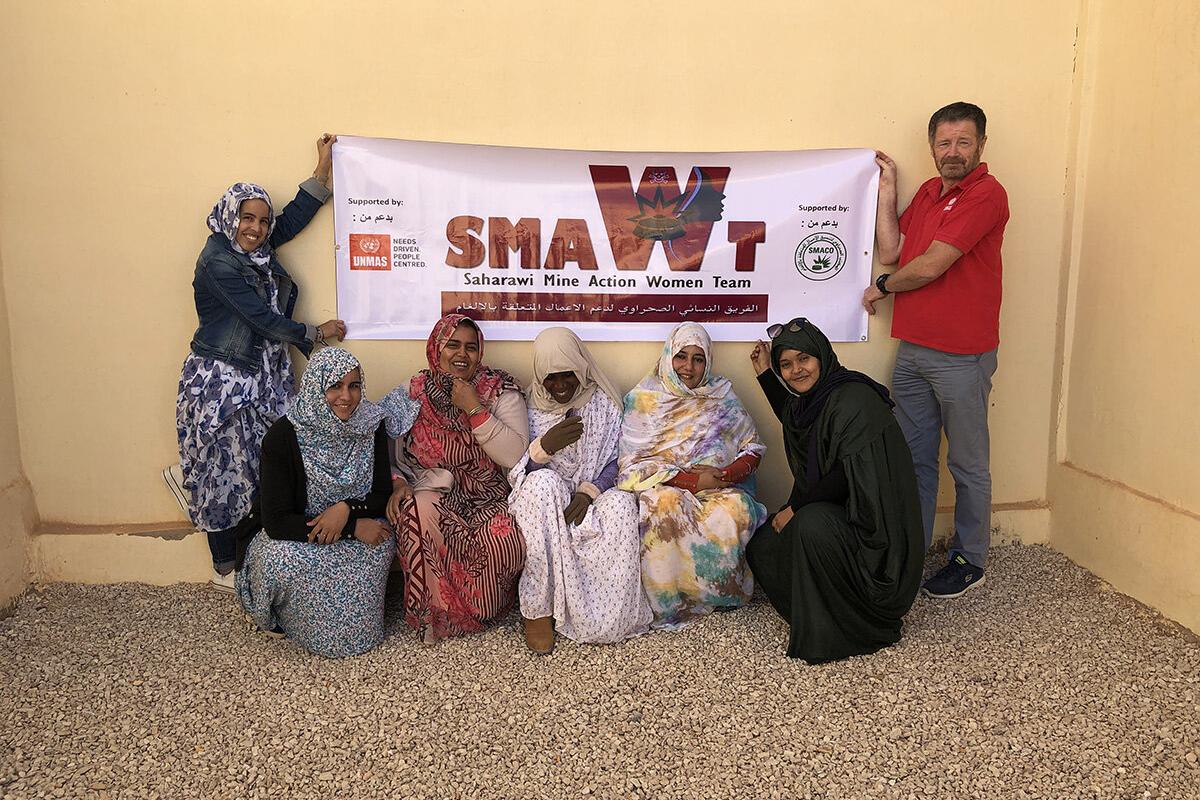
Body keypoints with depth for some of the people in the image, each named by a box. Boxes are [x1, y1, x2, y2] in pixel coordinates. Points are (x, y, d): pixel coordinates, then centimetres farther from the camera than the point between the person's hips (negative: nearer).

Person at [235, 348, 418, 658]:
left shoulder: (371, 425, -10)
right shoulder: (283, 435, -22)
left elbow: (382, 494, -4)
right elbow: (276, 521, -25)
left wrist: (347, 509, -27)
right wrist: (353, 528, -29)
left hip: (352, 525, 4)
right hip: (290, 534, -4)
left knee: (381, 543, -26)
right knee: (283, 561, -35)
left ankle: (358, 628, -4)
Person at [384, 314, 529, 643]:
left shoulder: (502, 390, 0)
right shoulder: (413, 393, 5)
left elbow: (515, 457, -12)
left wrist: (476, 410, -17)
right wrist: (397, 484, -13)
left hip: (489, 498, -1)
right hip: (434, 494, 1)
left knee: (505, 541, -32)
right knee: (417, 512, -34)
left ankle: (475, 610, 4)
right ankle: (432, 613, -10)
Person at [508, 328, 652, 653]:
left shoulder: (604, 403, 4)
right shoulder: (530, 406, 3)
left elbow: (617, 461, 0)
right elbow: (517, 470, -3)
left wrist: (589, 491, -20)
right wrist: (544, 447, -24)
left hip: (594, 499, 0)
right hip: (545, 499, 0)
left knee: (621, 504, -34)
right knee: (543, 482, -36)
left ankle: (608, 617, -19)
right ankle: (538, 610, -30)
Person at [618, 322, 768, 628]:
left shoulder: (721, 396, 9)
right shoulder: (644, 399, 2)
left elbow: (754, 448, 11)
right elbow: (633, 465, -6)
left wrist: (726, 475, -12)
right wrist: (692, 480, -15)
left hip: (716, 490, 2)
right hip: (664, 487, -2)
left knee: (737, 508, -32)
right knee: (665, 503, -37)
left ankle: (724, 590, -8)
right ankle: (668, 601, -19)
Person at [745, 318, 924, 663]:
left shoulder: (854, 399, -20)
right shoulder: (808, 398, 6)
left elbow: (846, 477, -23)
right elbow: (794, 424, 31)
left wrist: (795, 508, -13)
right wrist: (766, 375, 22)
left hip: (874, 526, -9)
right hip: (830, 513, 9)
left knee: (813, 524, -33)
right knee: (761, 547, 1)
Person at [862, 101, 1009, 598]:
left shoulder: (986, 195, -13)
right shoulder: (927, 193, 14)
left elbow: (930, 266, -17)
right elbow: (890, 251, 6)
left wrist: (883, 288, 0)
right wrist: (886, 192, 4)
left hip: (961, 357, -7)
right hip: (913, 349, 8)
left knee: (968, 465, 7)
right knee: (913, 458, 14)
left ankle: (970, 561, 21)